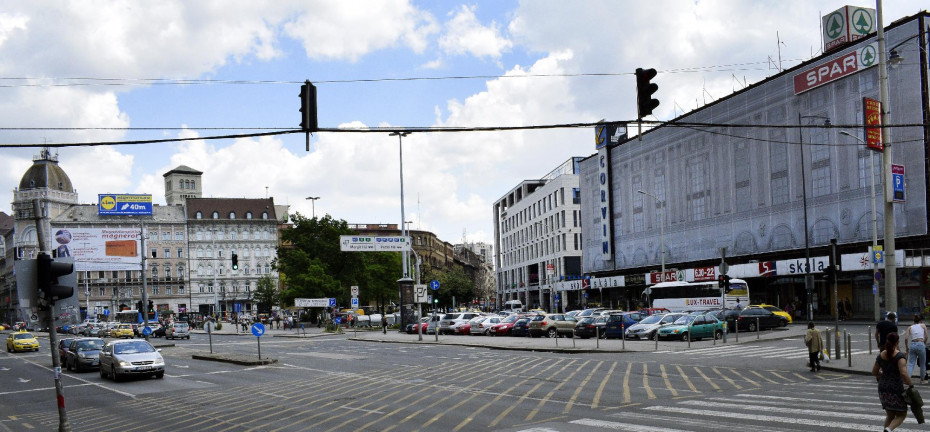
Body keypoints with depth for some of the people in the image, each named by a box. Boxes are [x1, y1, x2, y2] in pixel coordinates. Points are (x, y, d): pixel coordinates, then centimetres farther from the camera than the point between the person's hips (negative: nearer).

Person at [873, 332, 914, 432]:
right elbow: (903, 374, -25)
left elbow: (874, 372, 14)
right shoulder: (899, 356, -14)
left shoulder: (881, 356, 4)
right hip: (896, 389, -6)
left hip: (883, 389, 6)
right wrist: (911, 384, -10)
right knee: (901, 415, 7)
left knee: (889, 415, 18)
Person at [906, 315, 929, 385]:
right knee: (923, 364, 15)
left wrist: (907, 347, 12)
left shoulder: (910, 327, 13)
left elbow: (906, 338, 2)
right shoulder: (923, 326, 9)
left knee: (911, 364, 2)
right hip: (920, 344, -2)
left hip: (912, 345, 2)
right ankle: (922, 380, 25)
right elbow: (926, 337, 0)